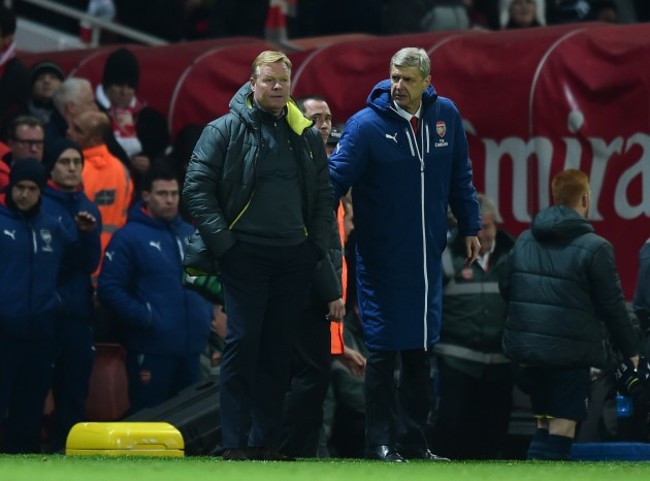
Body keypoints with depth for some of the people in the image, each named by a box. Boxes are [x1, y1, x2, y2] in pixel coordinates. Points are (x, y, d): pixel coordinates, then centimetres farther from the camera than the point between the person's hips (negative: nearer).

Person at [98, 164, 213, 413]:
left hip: (191, 348, 6)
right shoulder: (129, 237, -6)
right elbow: (109, 289, -12)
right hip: (151, 349, -6)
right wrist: (145, 318, -16)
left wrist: (206, 311, 8)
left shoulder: (189, 234, 14)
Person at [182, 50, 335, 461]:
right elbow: (196, 188, -4)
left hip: (294, 258, 4)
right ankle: (236, 442, -5)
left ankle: (267, 440, 11)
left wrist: (318, 245, 6)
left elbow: (325, 195, 18)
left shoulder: (307, 136, 13)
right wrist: (222, 242, -10)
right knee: (243, 344, -7)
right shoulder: (226, 130, -1)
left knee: (279, 350, 6)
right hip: (246, 254, -4)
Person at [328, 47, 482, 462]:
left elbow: (460, 177, 13)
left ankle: (414, 439, 17)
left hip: (428, 256, 5)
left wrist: (470, 228, 13)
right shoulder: (366, 125, -11)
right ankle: (381, 440, 4)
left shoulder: (445, 116, 2)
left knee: (421, 350, 10)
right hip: (382, 260, -5)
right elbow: (336, 178, -15)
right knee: (384, 350, -2)